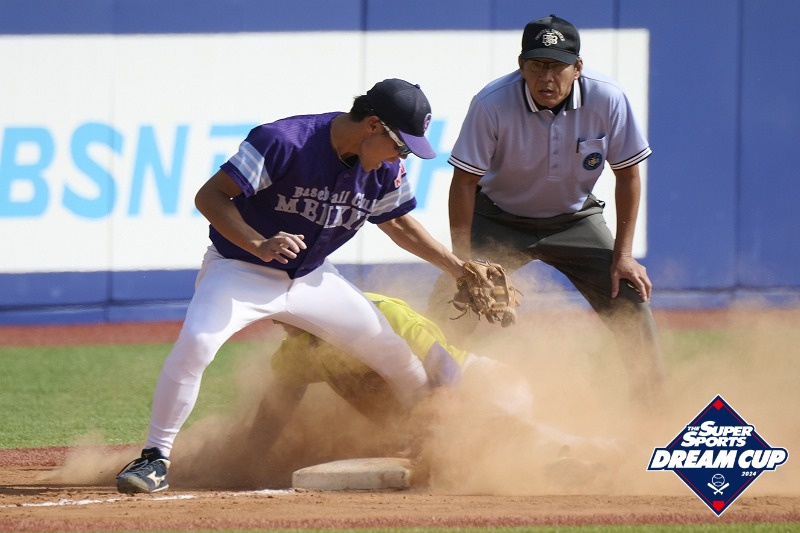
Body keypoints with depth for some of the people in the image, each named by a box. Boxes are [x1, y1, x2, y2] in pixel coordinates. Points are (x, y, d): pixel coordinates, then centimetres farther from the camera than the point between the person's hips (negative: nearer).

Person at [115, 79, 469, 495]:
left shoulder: (386, 171, -8)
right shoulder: (284, 142, -28)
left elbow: (399, 224, 12)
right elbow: (210, 196, -27)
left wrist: (460, 269, 7)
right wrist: (259, 246, -40)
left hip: (310, 278, 6)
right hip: (240, 269, -6)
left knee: (395, 354, 4)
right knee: (195, 342, -32)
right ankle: (155, 458, -20)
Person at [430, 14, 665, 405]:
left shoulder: (607, 100, -23)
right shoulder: (492, 104, -28)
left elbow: (627, 174, -10)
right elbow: (465, 182, -20)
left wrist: (623, 255, -12)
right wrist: (461, 263, -24)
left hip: (575, 220, 2)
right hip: (500, 222, -2)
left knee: (629, 297, -8)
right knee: (449, 306, -18)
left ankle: (650, 411, 9)